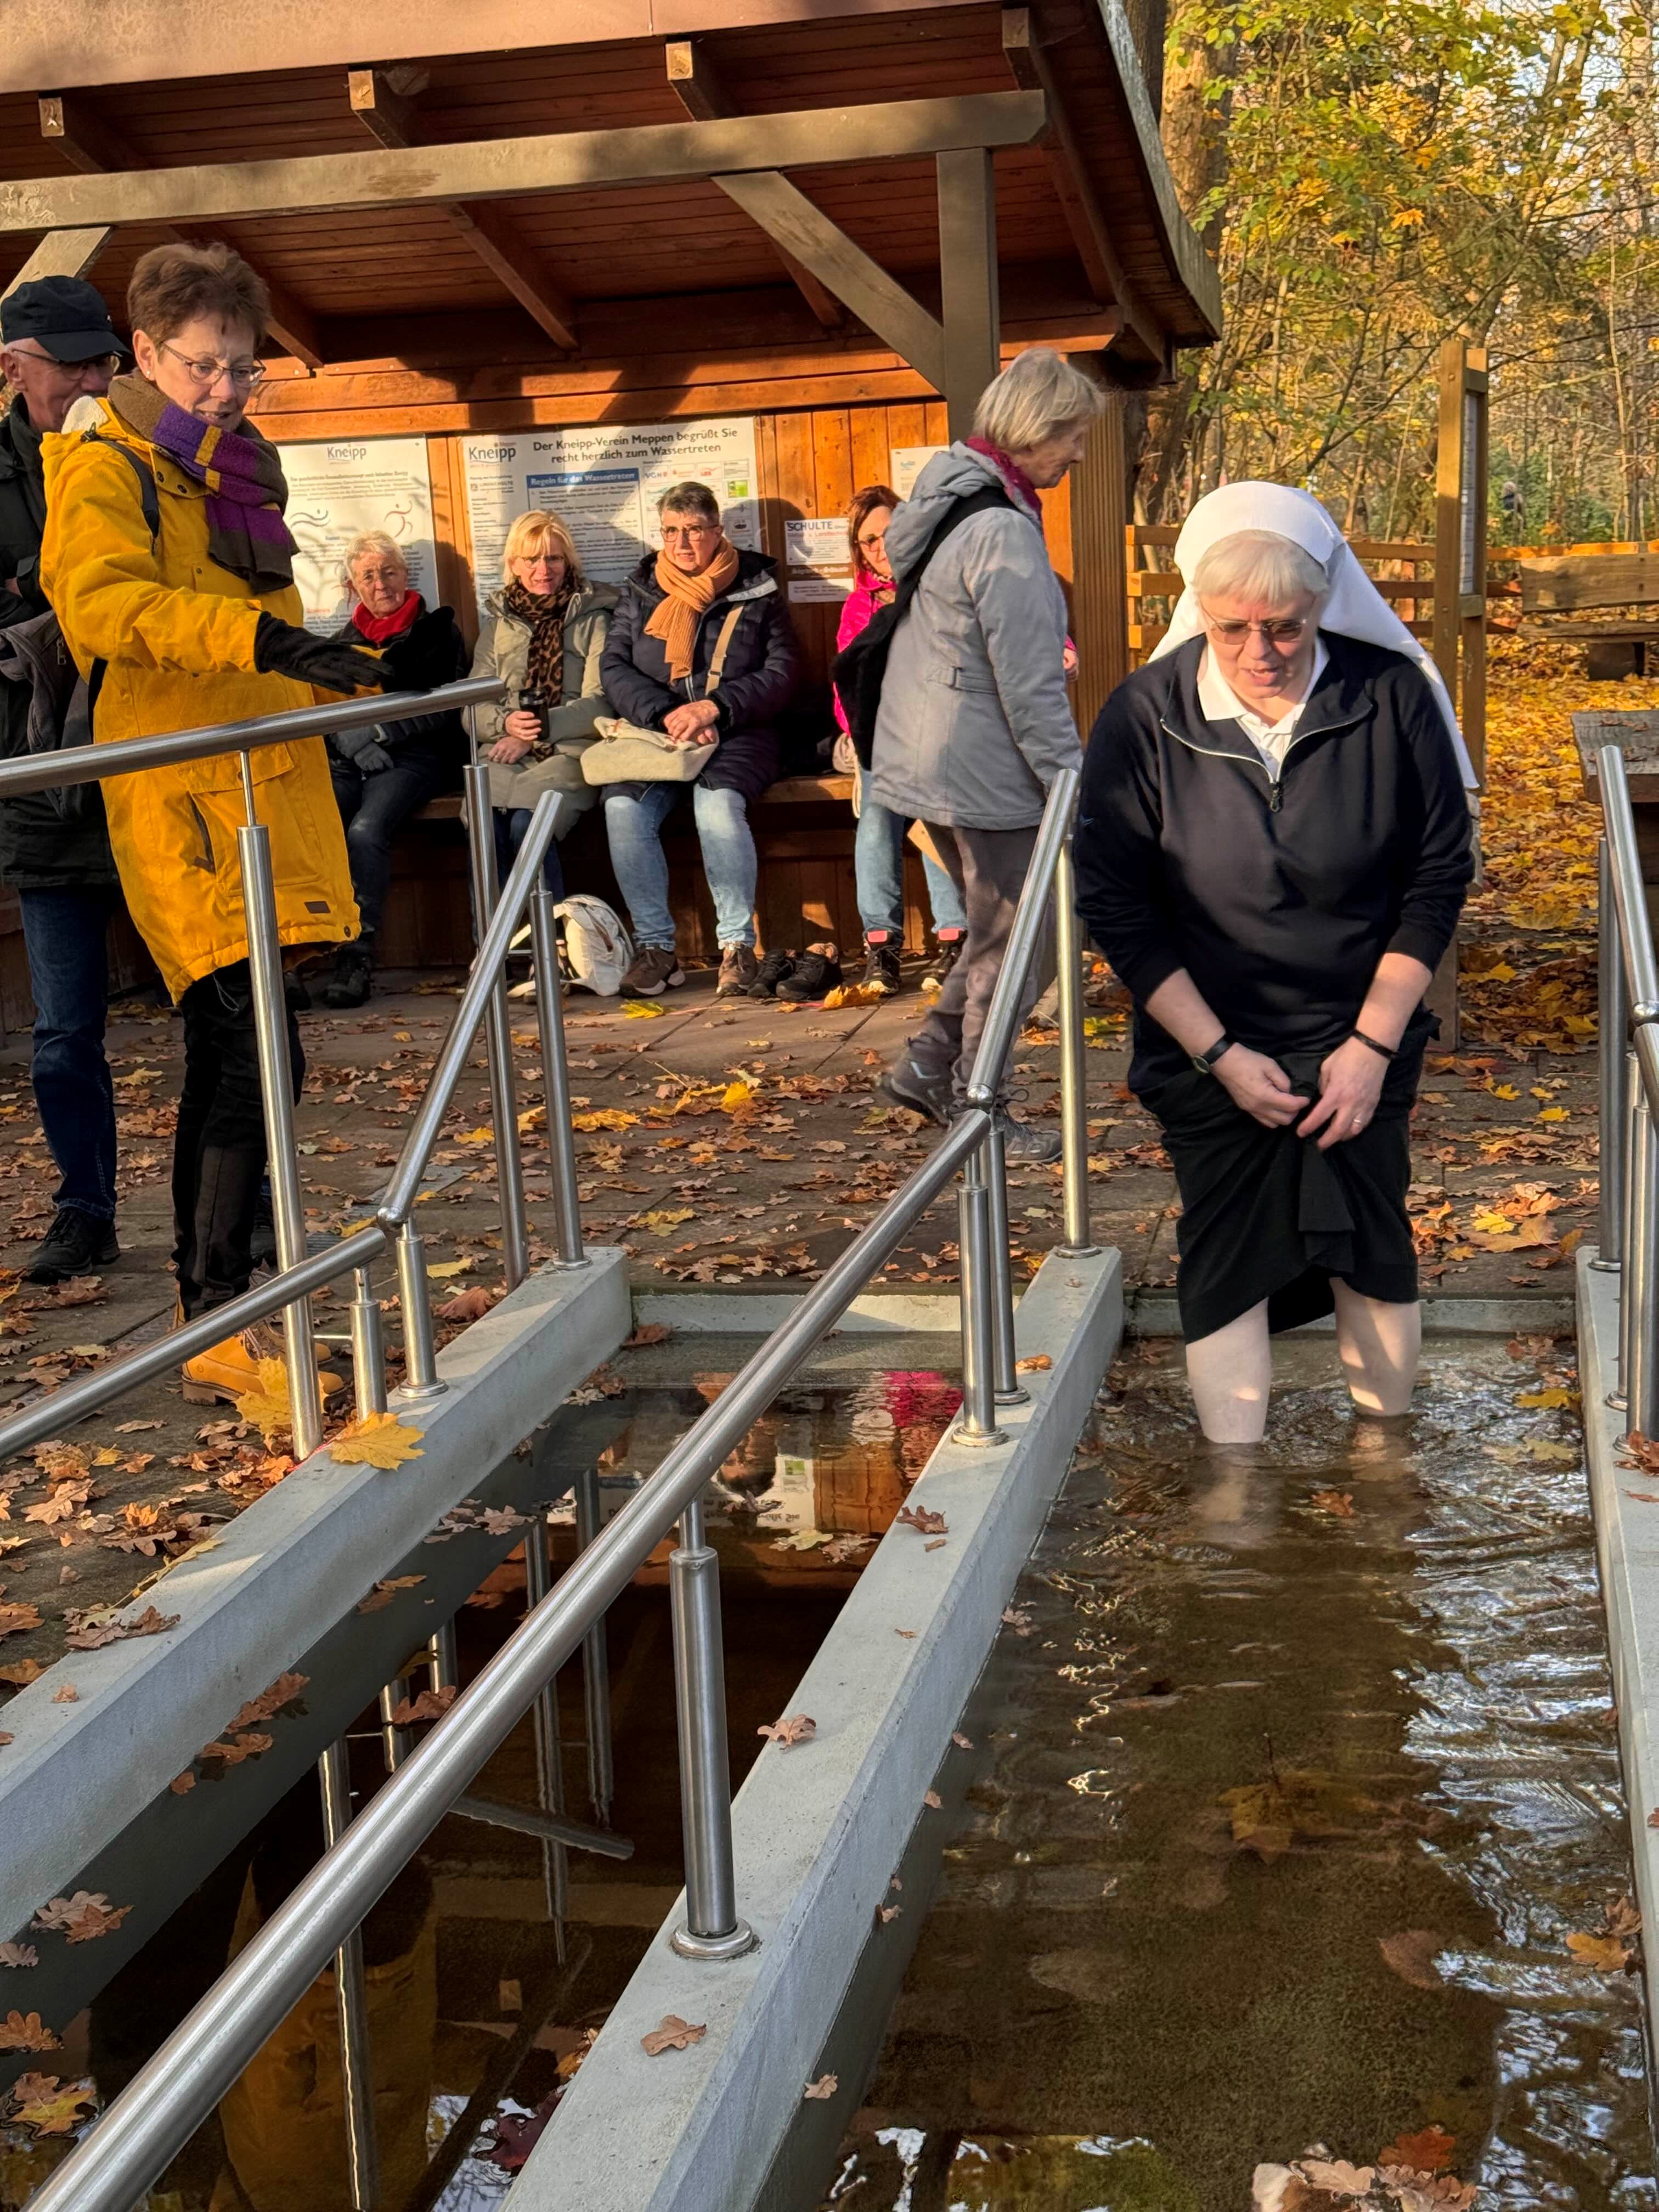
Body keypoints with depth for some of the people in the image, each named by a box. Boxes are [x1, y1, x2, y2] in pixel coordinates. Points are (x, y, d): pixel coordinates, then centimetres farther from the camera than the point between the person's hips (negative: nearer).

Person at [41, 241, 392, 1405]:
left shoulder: (242, 463, 21)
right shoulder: (102, 465, -4)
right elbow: (104, 598, -23)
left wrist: (337, 674, 24)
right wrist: (258, 639, -34)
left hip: (264, 777, 8)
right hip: (177, 789, -8)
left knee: (228, 1059, 13)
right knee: (253, 1053, -18)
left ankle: (213, 1299, 23)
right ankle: (218, 1328, -13)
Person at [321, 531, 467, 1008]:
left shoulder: (437, 630, 13)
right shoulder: (345, 642, 25)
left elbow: (445, 709, 2)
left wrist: (379, 732, -8)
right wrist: (354, 742, -9)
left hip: (414, 757, -4)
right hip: (348, 763, 4)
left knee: (366, 830, -35)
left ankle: (359, 957, -36)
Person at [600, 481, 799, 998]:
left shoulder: (756, 590, 7)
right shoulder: (639, 592, 14)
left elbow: (781, 673, 0)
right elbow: (615, 668, 6)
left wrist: (714, 708, -14)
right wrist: (667, 715, -12)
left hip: (737, 734, -2)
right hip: (655, 735, 3)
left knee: (718, 805, -35)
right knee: (623, 807, -28)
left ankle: (738, 945, -21)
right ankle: (654, 947, -17)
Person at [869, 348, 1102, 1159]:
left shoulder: (948, 498, 11)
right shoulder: (1001, 531, -21)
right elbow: (1029, 686, -22)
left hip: (930, 758, 10)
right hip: (986, 772, -10)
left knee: (998, 929, 22)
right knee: (1014, 944, 3)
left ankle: (926, 1064, 24)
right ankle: (975, 1113, 14)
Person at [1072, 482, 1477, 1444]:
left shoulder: (1392, 695, -11)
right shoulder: (1144, 716, -12)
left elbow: (1440, 875, -3)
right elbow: (1116, 907, -7)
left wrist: (1373, 1044, -8)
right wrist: (1219, 1055, -11)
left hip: (1363, 1039, 1)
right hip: (1212, 1049, 0)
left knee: (1374, 1246, 1)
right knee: (1227, 1257, -1)